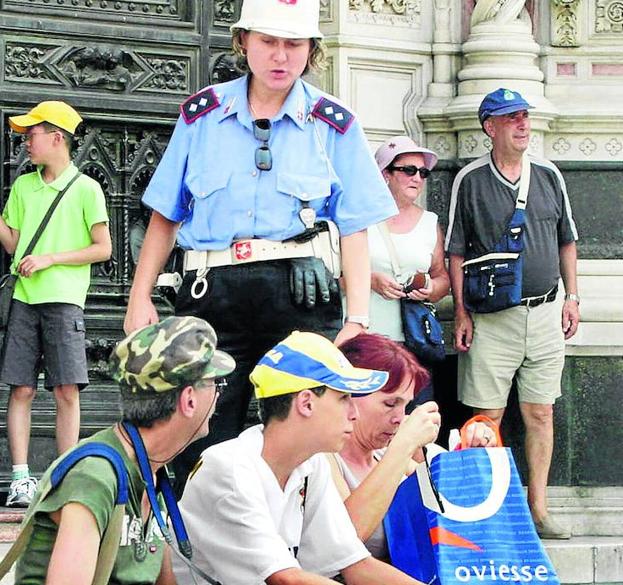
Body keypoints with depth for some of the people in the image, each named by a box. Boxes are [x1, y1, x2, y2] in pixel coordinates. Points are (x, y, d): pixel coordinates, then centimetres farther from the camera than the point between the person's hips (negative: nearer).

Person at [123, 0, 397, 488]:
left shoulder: (334, 125, 8)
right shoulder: (202, 115, 11)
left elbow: (355, 230, 3)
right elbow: (166, 215, 14)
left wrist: (357, 319, -5)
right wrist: (140, 299, 8)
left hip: (300, 295, -1)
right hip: (212, 292, 1)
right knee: (202, 450, -2)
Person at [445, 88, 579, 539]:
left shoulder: (548, 175, 8)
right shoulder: (470, 181, -3)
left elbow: (566, 240, 16)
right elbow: (456, 251, 0)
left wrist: (572, 297, 10)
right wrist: (462, 312, -4)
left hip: (545, 313, 4)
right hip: (492, 317, -3)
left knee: (541, 414, 6)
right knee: (488, 417, -2)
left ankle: (538, 508, 12)